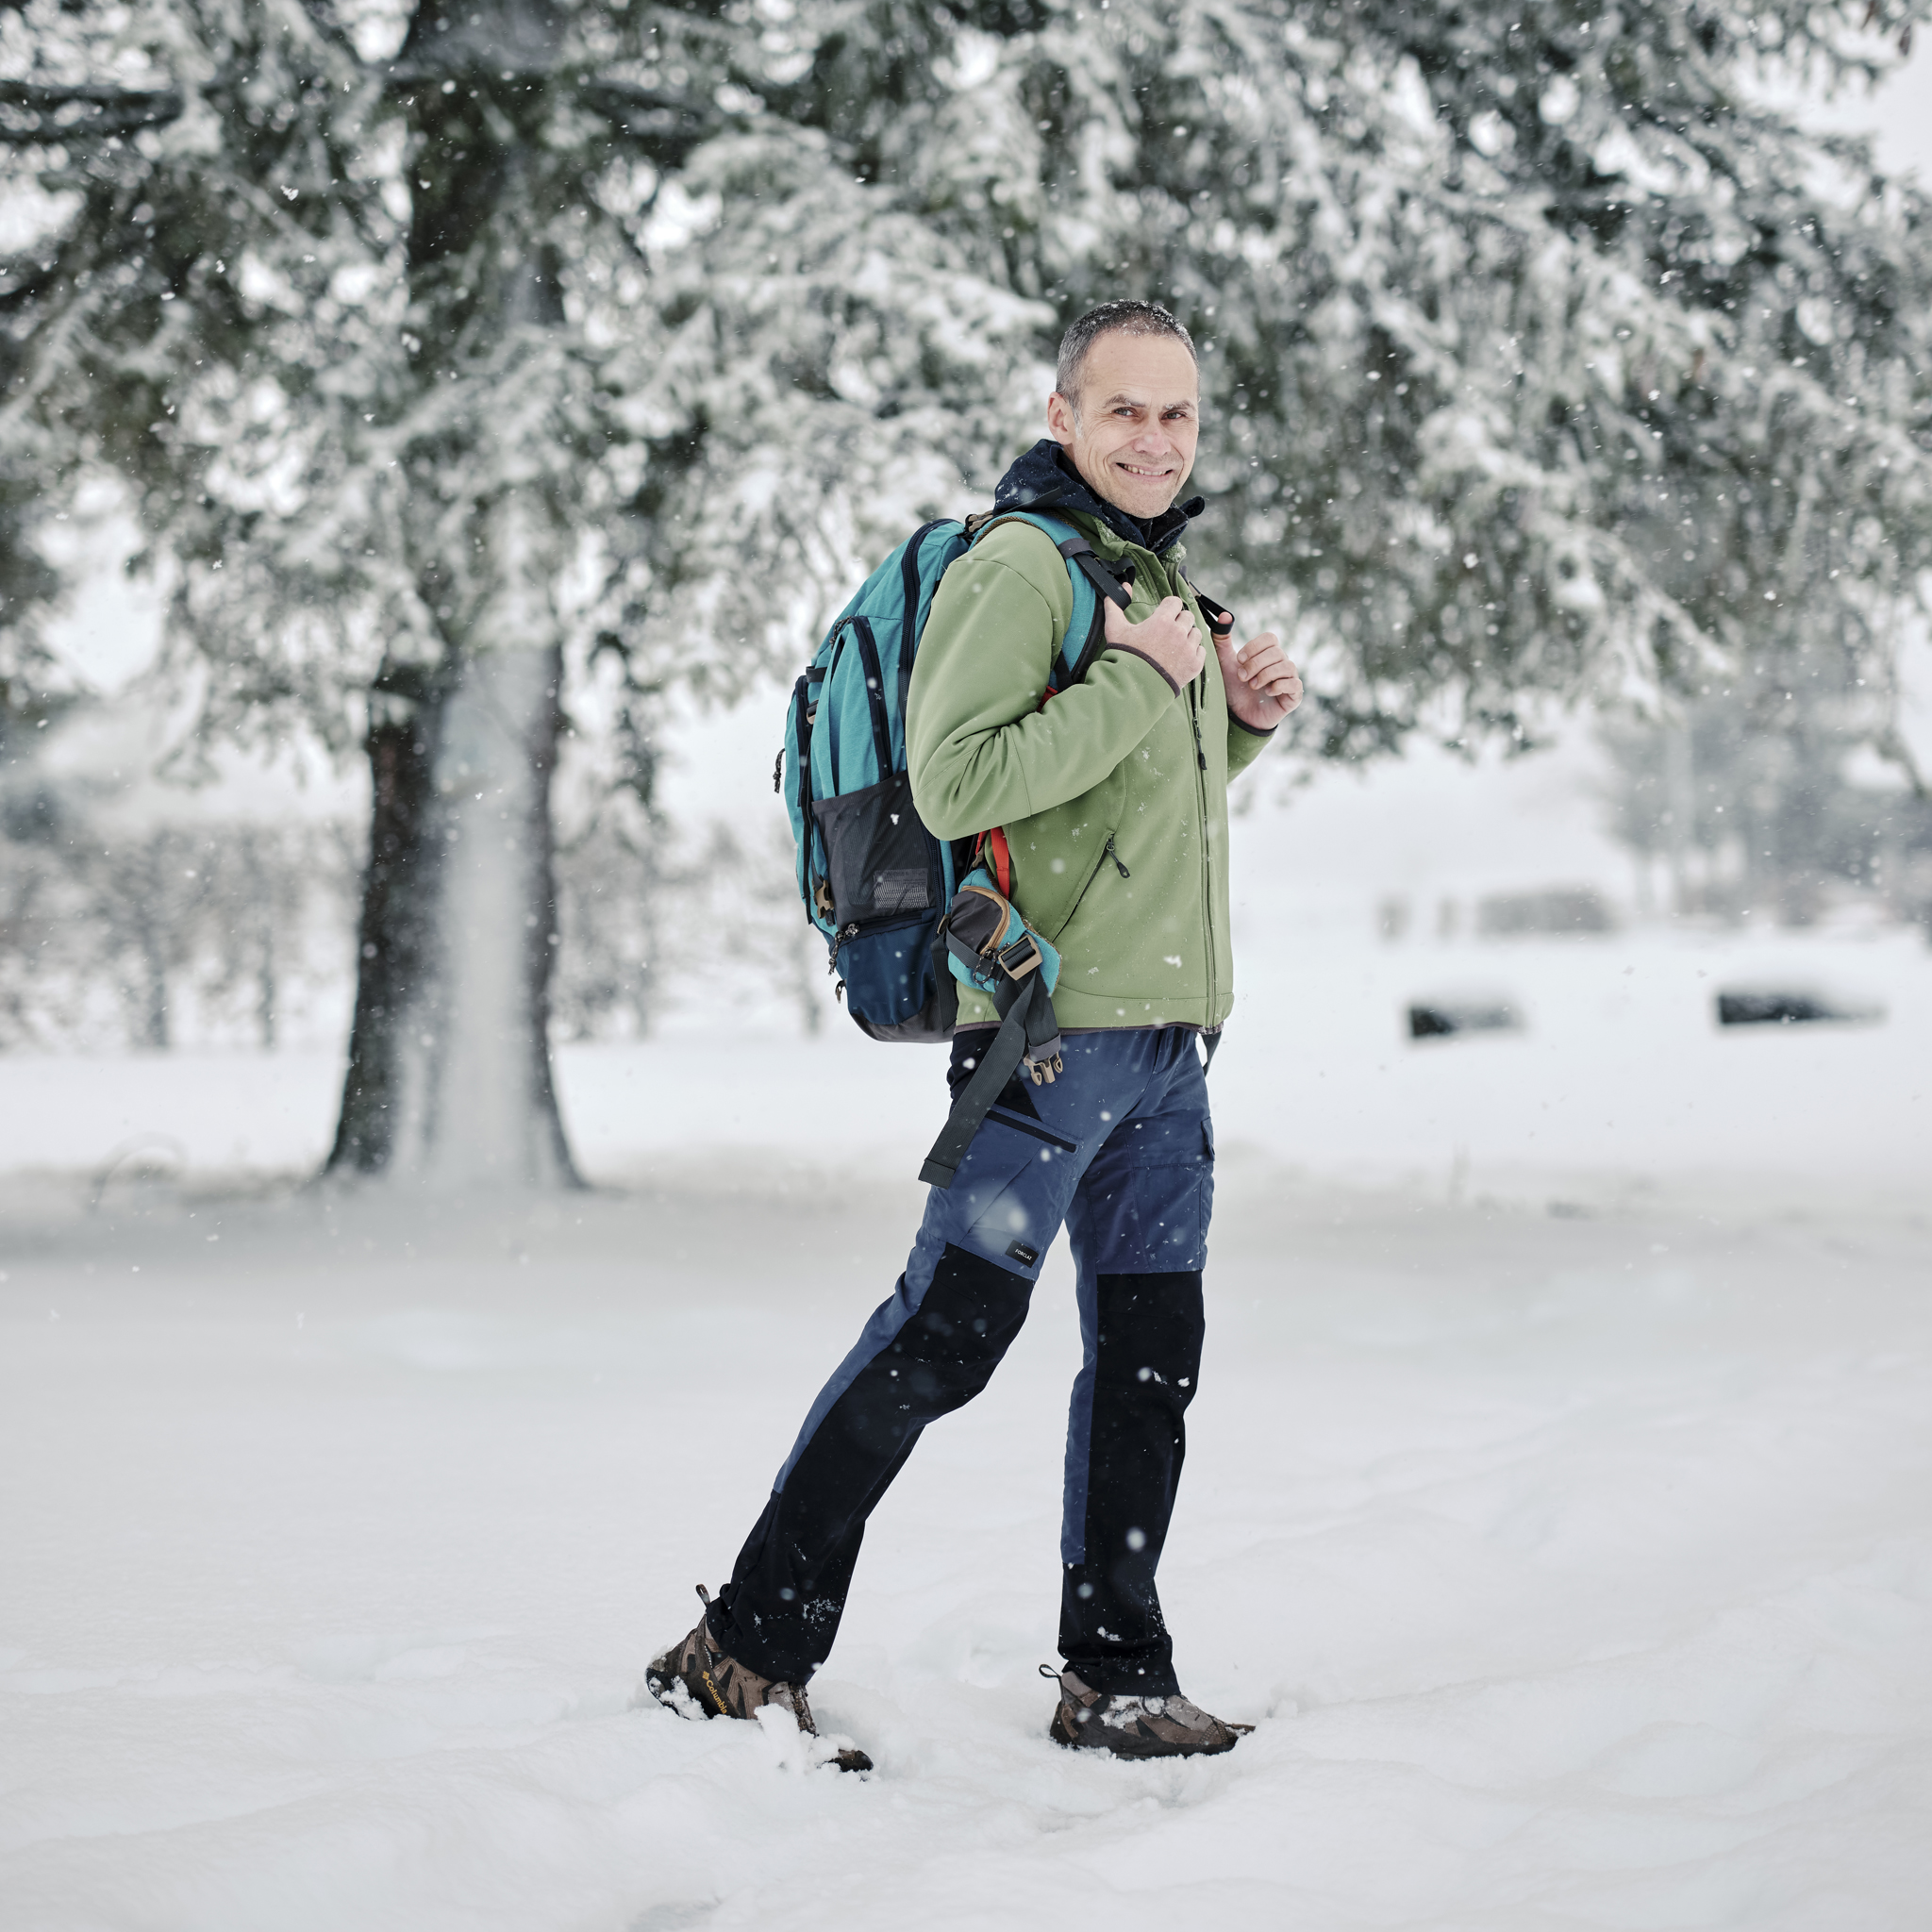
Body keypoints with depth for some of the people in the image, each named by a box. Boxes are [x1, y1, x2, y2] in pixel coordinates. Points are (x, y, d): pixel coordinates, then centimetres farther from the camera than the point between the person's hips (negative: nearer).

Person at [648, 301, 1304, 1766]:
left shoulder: (1163, 574, 20)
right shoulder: (1017, 568, -10)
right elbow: (958, 785, -23)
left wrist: (1242, 723, 11)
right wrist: (1143, 682, -19)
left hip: (1163, 1041, 9)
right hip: (1050, 1031, -9)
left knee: (1151, 1355, 9)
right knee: (943, 1337, -11)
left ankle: (1116, 1677, 18)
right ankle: (746, 1651, -3)